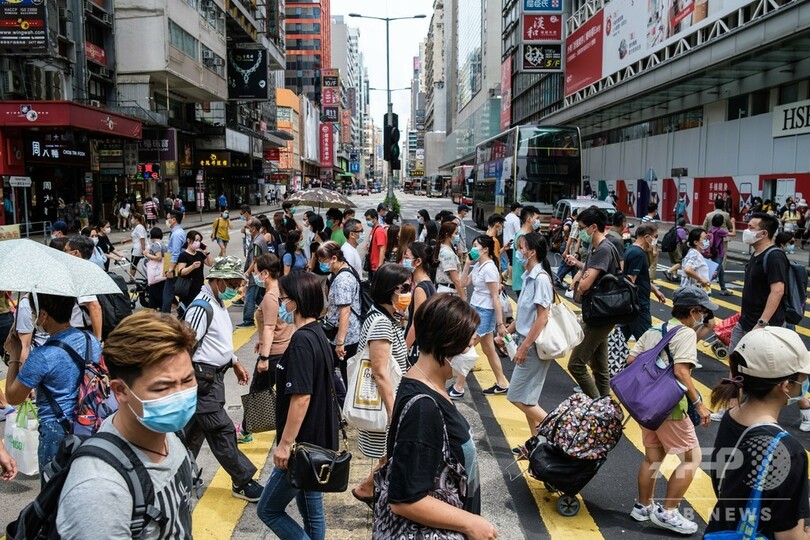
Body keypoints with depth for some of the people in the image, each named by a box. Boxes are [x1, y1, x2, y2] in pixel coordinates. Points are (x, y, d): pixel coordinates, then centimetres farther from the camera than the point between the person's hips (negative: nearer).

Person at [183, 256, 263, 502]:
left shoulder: (218, 304, 12)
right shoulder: (202, 307, -19)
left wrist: (236, 363, 21)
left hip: (214, 375, 10)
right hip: (202, 378, -10)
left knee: (195, 429, 19)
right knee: (222, 431, -3)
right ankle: (242, 482, 5)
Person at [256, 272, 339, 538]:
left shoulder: (302, 341, -22)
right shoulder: (317, 334, 7)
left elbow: (301, 397, -26)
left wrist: (285, 444, -21)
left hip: (303, 444, -9)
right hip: (318, 440, 9)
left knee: (269, 509, 6)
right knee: (311, 507, 19)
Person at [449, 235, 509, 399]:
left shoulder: (489, 269, -20)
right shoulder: (478, 266, 7)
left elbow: (495, 297, -20)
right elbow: (464, 283, 10)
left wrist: (500, 323, -20)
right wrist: (467, 263, 3)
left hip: (484, 313, -9)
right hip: (476, 310, 9)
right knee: (488, 349, 16)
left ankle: (458, 388, 8)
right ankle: (502, 384, 27)